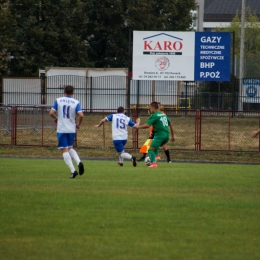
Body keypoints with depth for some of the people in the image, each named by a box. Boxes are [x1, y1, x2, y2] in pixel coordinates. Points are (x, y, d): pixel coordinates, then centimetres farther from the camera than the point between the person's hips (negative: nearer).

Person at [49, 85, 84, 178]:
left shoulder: (58, 101, -2)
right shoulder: (76, 103, -2)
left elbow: (51, 113, -8)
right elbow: (81, 115, -13)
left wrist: (56, 118, 13)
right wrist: (78, 124, 6)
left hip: (61, 129, -2)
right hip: (72, 129, 2)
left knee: (65, 150, 0)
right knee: (70, 148, 21)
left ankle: (73, 170, -13)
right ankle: (79, 162, -5)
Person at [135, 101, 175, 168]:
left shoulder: (154, 116, -5)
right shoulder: (164, 115, 18)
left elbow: (147, 125, -14)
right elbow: (171, 125, 23)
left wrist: (138, 127, 1)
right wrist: (172, 136, 29)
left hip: (159, 134, -8)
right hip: (166, 135, 8)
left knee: (151, 149, -10)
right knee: (155, 147, 28)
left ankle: (153, 163, -27)